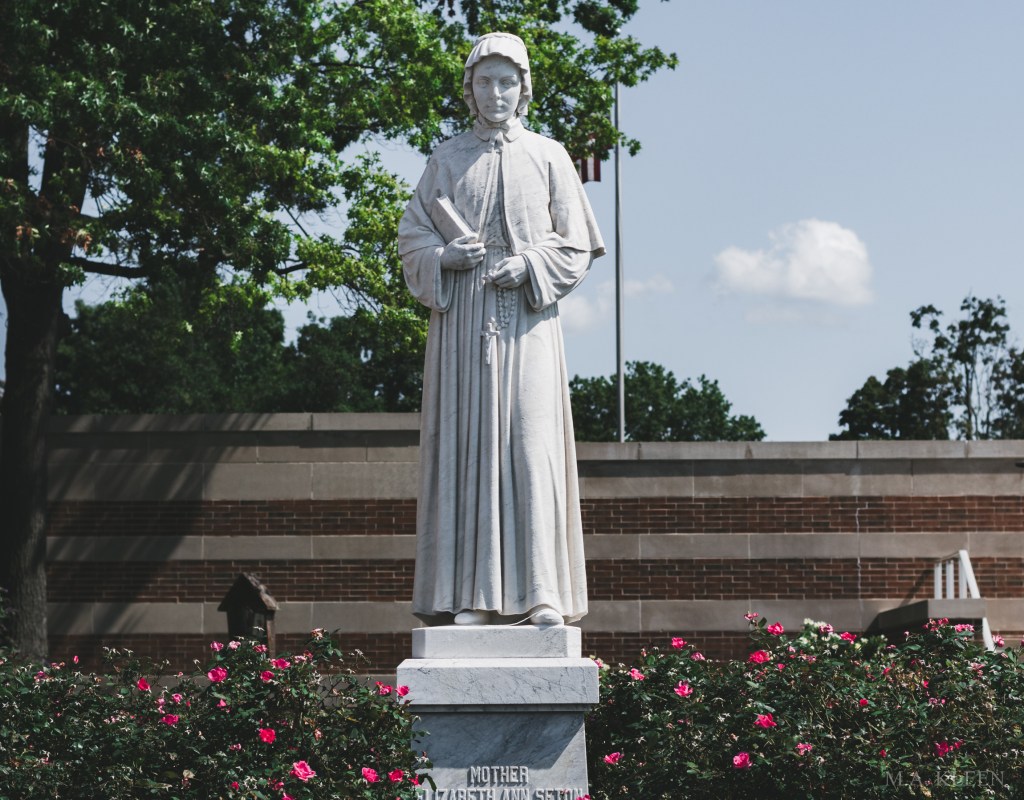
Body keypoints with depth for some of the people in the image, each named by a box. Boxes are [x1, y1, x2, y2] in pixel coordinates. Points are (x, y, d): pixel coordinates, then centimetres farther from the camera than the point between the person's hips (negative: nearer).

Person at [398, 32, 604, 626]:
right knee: (466, 445, -4)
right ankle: (472, 594, -3)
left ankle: (542, 592, -11)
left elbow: (576, 244, 8)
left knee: (532, 444, -10)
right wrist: (445, 255, -8)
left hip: (526, 316, -1)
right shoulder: (447, 160, 13)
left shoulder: (549, 158, 10)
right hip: (462, 317, 1)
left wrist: (530, 266, -9)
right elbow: (411, 234, 12)